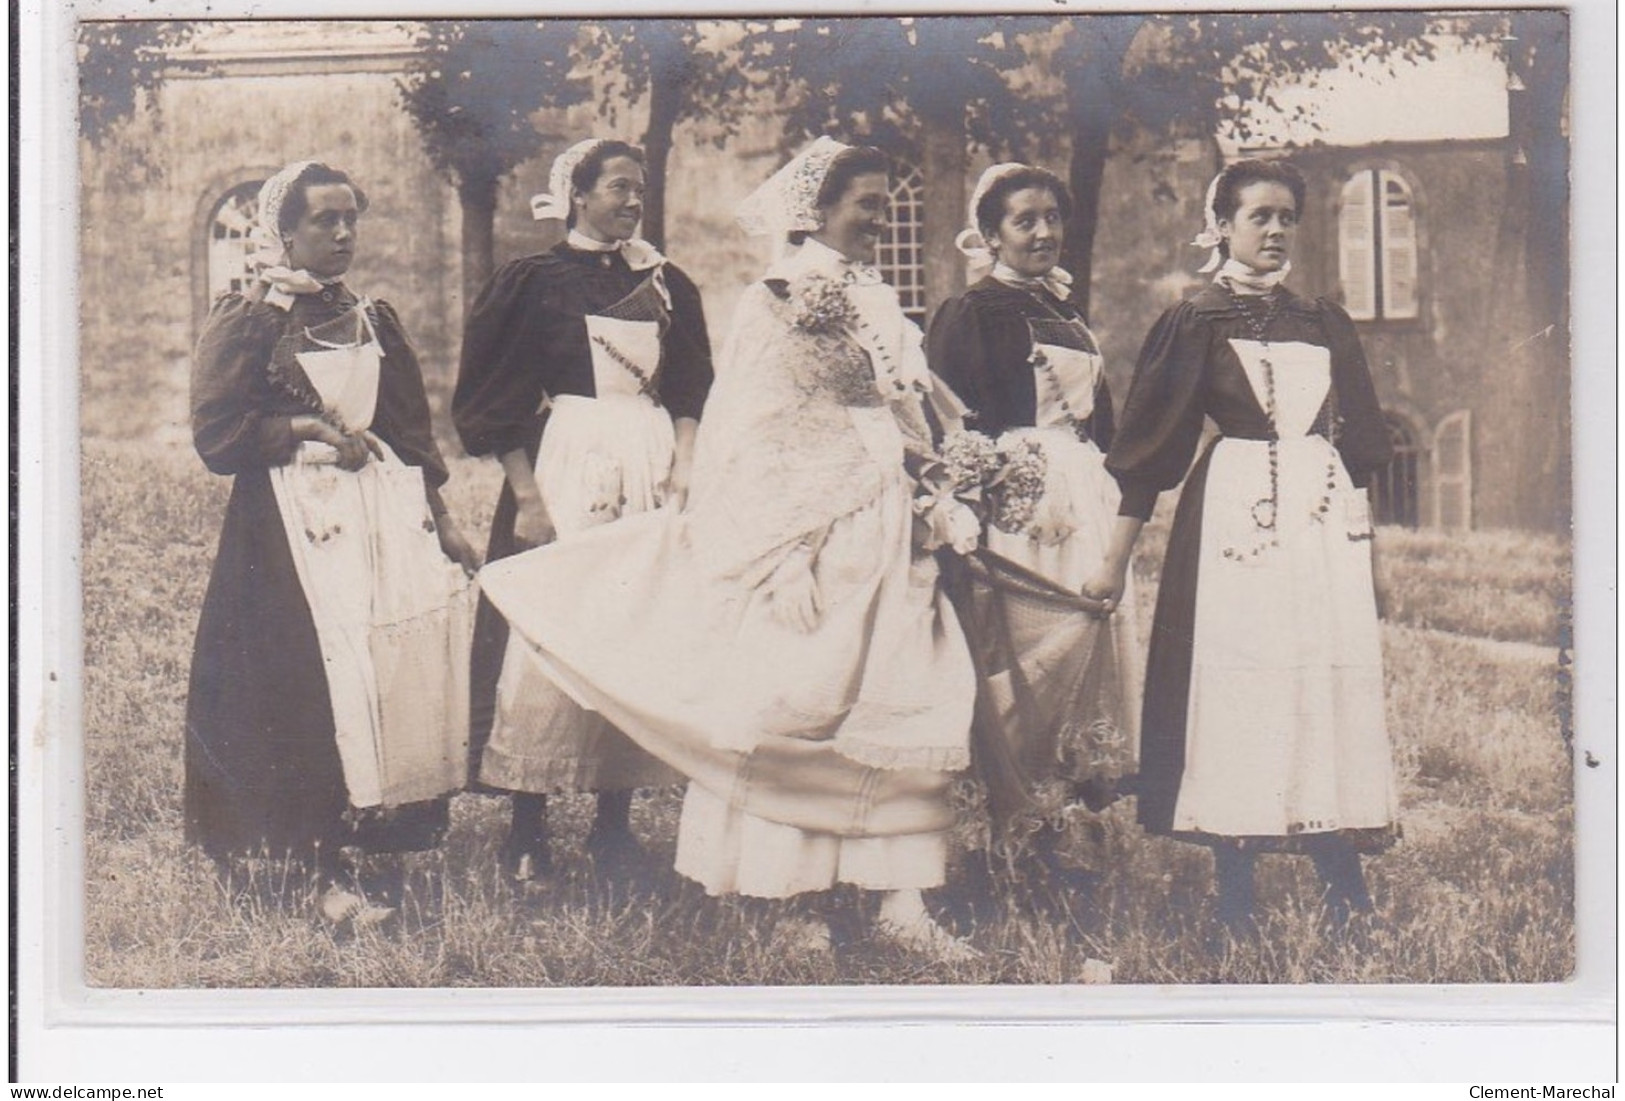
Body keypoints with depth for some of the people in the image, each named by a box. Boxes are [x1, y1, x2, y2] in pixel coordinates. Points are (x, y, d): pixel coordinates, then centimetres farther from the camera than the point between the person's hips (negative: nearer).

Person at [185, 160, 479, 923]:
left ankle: (374, 828, 8)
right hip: (293, 523, -5)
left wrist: (440, 519, 13)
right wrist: (309, 426, -12)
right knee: (313, 690, -10)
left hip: (385, 514, 6)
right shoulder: (245, 323, 0)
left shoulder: (373, 321, 15)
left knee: (394, 674, -3)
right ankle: (325, 872, -5)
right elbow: (216, 433, -6)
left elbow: (412, 432, 17)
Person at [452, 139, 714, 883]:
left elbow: (690, 396, 12)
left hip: (651, 470, 4)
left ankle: (614, 826, 8)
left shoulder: (666, 286, 14)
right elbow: (497, 403, -2)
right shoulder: (536, 282, 2)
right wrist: (527, 494, -12)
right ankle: (526, 833, 0)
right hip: (563, 466, -4)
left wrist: (683, 474, -4)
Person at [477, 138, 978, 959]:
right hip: (804, 542, -7)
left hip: (882, 546, 7)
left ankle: (899, 899, 6)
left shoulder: (878, 312, 16)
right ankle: (766, 893, 8)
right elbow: (753, 443, -12)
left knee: (902, 710, 2)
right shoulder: (774, 306, -6)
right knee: (779, 712, -4)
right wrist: (787, 558, -20)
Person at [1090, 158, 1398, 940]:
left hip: (1325, 520, 4)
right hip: (1234, 515, -4)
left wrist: (1359, 523, 11)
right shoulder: (1195, 325, 3)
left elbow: (1361, 440, 20)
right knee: (1236, 683, -5)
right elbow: (1149, 448, -1)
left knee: (1334, 684, -1)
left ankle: (1346, 897, 3)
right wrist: (1115, 560, -3)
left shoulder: (1324, 324, 16)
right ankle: (1235, 904, 1)